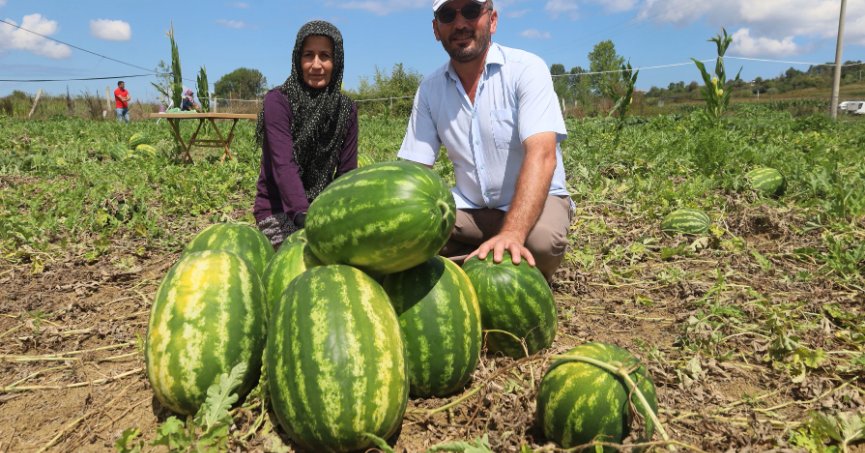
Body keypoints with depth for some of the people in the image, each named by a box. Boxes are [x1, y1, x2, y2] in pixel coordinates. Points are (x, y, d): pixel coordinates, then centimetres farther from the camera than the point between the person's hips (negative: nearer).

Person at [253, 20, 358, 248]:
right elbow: (283, 165, -24)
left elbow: (346, 172, -1)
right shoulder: (278, 101, -13)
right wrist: (304, 217, -38)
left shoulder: (346, 109, 0)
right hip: (279, 209, -4)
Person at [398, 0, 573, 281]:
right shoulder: (430, 89, -1)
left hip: (533, 200, -3)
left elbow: (541, 155, -29)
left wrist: (512, 233, -44)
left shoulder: (526, 69, -15)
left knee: (542, 238, -36)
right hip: (470, 205, 4)